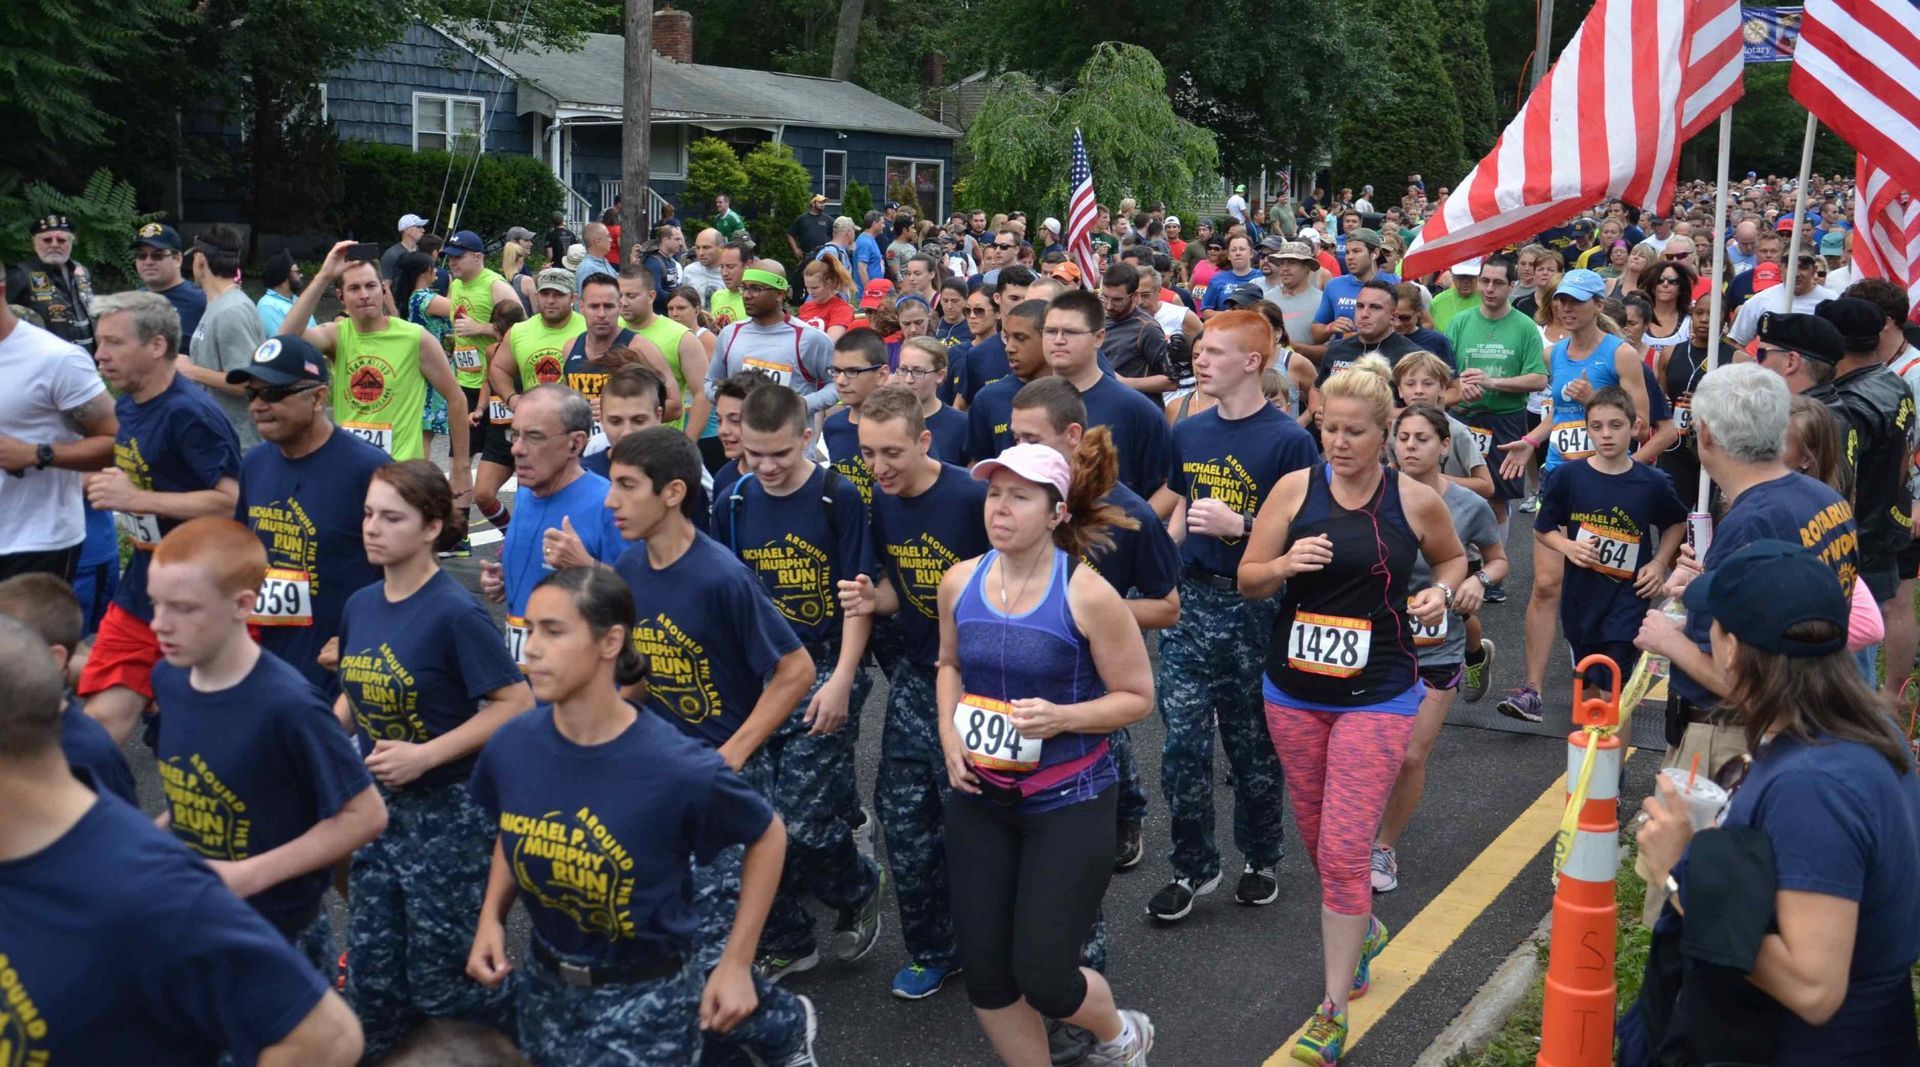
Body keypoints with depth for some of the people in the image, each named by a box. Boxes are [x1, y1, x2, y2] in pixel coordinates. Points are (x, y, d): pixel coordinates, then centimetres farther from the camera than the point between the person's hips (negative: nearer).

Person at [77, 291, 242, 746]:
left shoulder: (189, 413, -20)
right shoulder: (127, 406, 8)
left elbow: (235, 500, -27)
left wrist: (136, 499, -25)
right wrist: (105, 485, 8)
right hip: (141, 590, 8)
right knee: (102, 719, 4)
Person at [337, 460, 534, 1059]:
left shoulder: (455, 613, -19)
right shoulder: (360, 605, 2)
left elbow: (516, 704, -20)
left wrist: (425, 755, -23)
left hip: (446, 811, -6)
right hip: (377, 805, 7)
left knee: (442, 976, 5)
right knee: (371, 974, 14)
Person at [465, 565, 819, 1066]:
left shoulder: (678, 768, -26)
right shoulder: (510, 745, -13)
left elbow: (767, 836, -8)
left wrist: (736, 964, -8)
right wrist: (491, 917, -5)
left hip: (645, 995, -5)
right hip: (545, 985, 5)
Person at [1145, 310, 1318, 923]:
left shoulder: (1287, 439, -10)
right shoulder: (1189, 432, 7)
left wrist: (1239, 526, -25)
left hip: (1254, 606, -4)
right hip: (1192, 598, 4)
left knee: (1253, 743, 10)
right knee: (1182, 741, 3)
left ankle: (1260, 860, 29)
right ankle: (1192, 866, 18)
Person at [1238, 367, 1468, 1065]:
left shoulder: (1416, 502, -4)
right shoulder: (1296, 488, -3)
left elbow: (1451, 558, 16)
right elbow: (1247, 582, -1)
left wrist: (1441, 592, -5)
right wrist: (1285, 565, -21)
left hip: (1377, 694, -3)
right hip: (1293, 690, 3)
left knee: (1343, 851, -9)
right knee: (1318, 838, 17)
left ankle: (1334, 1011, 2)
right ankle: (1363, 930, 47)